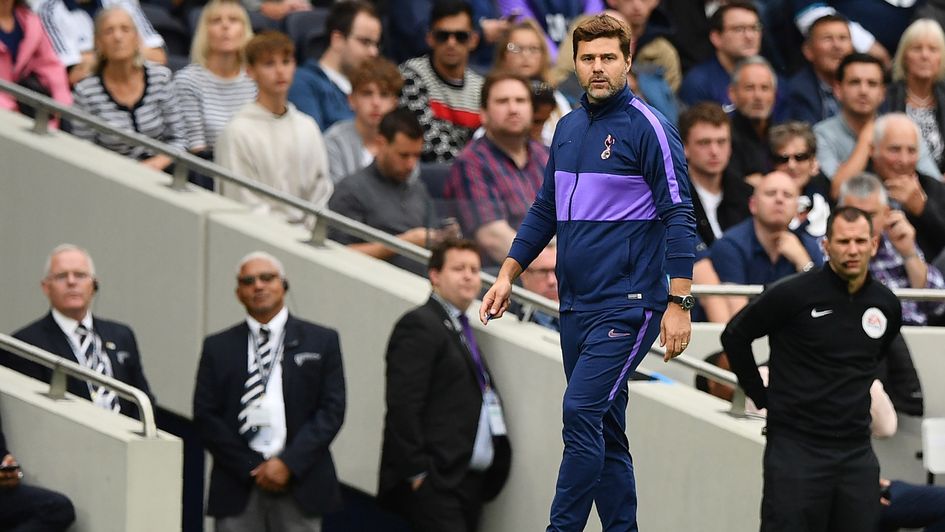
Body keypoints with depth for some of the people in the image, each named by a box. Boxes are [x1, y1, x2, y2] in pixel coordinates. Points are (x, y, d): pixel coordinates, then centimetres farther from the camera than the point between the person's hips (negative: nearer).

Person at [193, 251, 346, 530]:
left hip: (299, 482, -1)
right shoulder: (218, 348, 11)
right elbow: (205, 416, 5)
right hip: (237, 486, 1)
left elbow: (332, 410, 2)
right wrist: (249, 468, -6)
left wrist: (289, 463, -9)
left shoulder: (322, 341, 8)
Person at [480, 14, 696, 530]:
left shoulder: (647, 128, -8)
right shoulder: (568, 128, 14)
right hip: (576, 307, 7)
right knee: (604, 430, 8)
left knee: (581, 414, -16)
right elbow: (545, 211, 23)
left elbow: (678, 216, -10)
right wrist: (508, 275, 16)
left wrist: (678, 304, -15)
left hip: (628, 304, -7)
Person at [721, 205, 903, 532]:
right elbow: (734, 336, 1)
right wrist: (762, 398, 3)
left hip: (856, 453, 5)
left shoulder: (886, 305, 6)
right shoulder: (795, 295, -9)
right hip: (797, 447, -5)